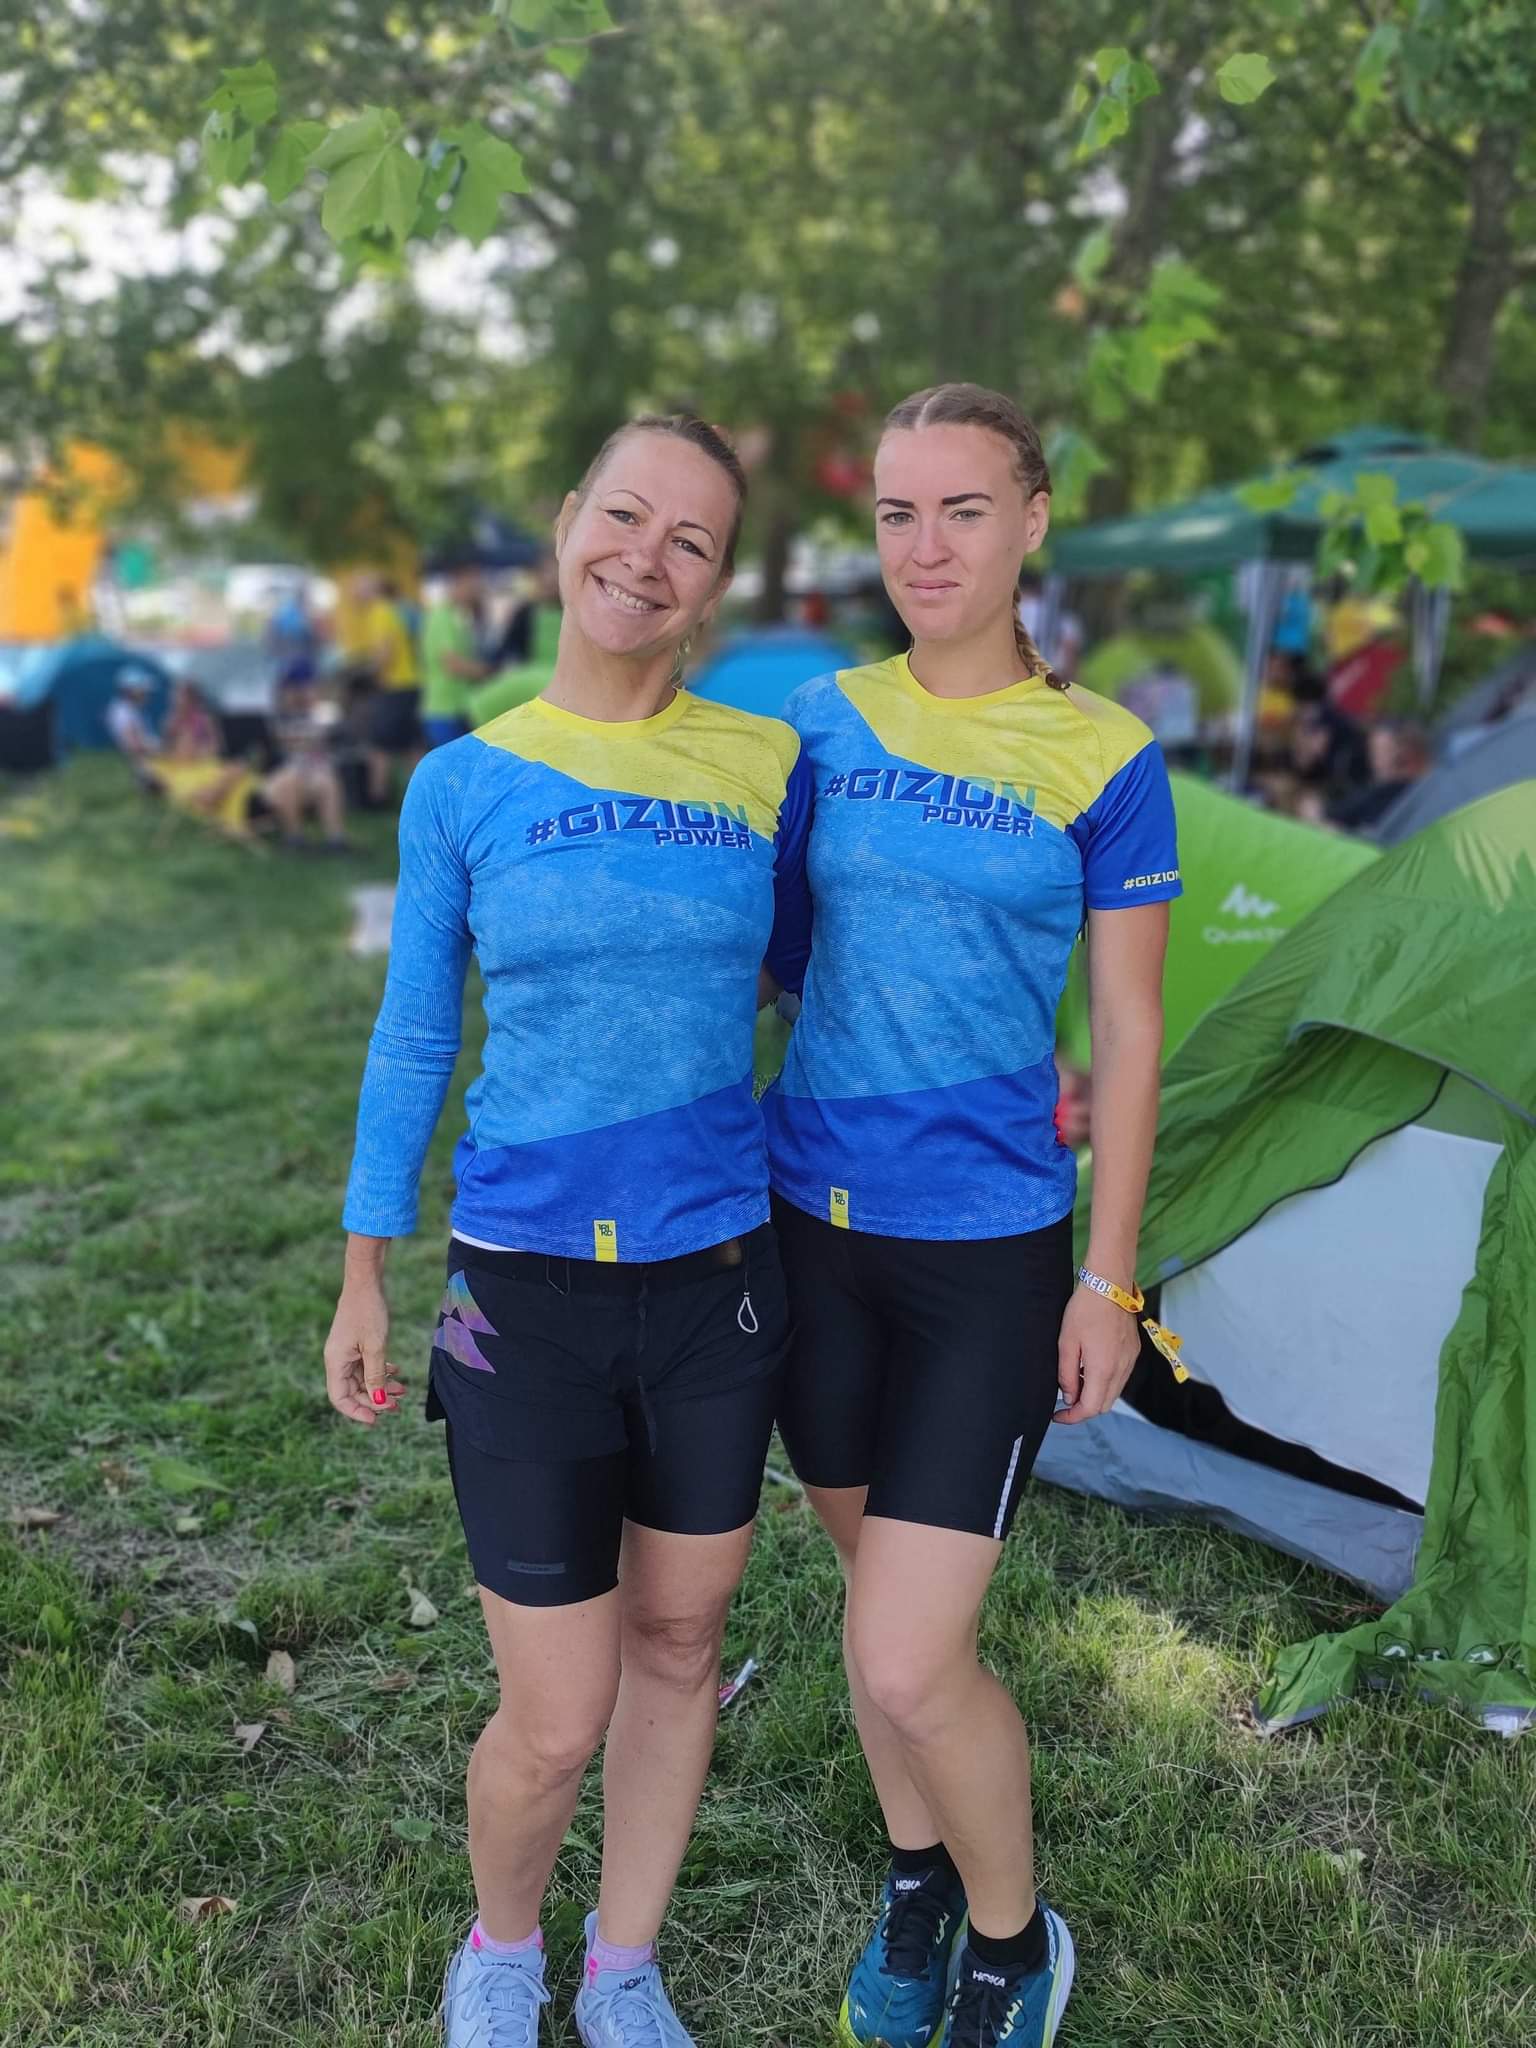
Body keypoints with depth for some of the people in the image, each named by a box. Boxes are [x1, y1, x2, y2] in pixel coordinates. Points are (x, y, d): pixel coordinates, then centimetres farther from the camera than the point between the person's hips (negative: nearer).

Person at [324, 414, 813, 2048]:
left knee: (676, 1645, 16)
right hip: (529, 1300, -2)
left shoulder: (767, 765, -1)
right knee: (554, 1722, 3)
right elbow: (412, 1039, 4)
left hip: (717, 1287, 2)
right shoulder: (465, 786, -4)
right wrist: (362, 1281, 7)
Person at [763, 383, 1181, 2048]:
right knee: (876, 1589, 18)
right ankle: (916, 1888, 42)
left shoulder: (1104, 756, -7)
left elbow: (1129, 1034, -3)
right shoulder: (822, 720, 2)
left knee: (908, 1660, -6)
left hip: (988, 1252, -4)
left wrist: (1108, 1283, -3)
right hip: (812, 1224, 4)